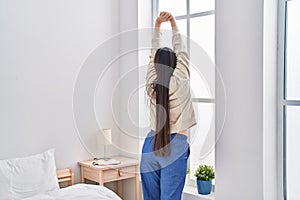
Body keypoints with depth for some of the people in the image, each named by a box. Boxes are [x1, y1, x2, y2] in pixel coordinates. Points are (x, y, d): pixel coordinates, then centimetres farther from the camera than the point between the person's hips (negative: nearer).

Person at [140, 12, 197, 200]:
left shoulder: (151, 84, 0)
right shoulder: (180, 82, -7)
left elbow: (153, 54, 13)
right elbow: (181, 51, 7)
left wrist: (158, 25, 21)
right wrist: (174, 25, 18)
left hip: (151, 144, 4)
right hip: (176, 145, -4)